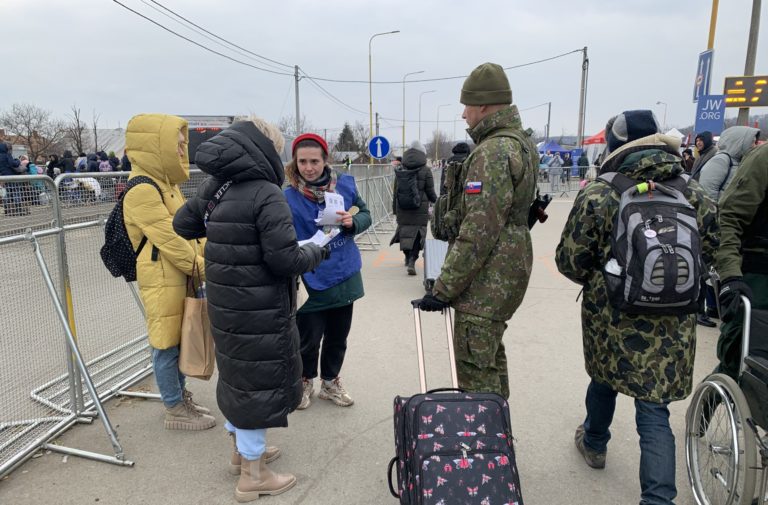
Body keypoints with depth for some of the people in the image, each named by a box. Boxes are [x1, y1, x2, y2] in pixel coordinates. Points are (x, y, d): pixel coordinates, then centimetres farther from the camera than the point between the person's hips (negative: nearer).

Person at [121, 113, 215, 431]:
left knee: (180, 341, 18)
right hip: (161, 281, -9)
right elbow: (169, 239, -21)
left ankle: (181, 397, 33)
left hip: (179, 277, 9)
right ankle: (176, 410, 17)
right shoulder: (142, 191, -19)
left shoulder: (167, 184, 13)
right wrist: (203, 268, -13)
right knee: (166, 345, 3)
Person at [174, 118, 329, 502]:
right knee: (259, 379, 4)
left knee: (237, 372, 22)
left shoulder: (213, 187, 5)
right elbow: (284, 258, -22)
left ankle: (242, 450, 41)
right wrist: (316, 253, -5)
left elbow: (183, 224, 17)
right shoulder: (266, 193, -20)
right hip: (258, 310, -8)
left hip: (225, 303, 9)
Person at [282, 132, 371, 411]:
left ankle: (330, 382, 40)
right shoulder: (289, 197, -15)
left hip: (344, 275, 4)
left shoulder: (345, 183, -4)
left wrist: (352, 222, -15)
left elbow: (365, 214, 7)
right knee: (309, 338, 5)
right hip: (312, 282, -3)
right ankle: (305, 381, 35)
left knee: (338, 336, 17)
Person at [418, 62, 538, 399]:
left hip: (487, 280, -11)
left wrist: (443, 288, -20)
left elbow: (478, 233, -25)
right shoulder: (520, 143, 14)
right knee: (490, 356, 23)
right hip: (506, 272, 11)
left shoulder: (492, 152, -20)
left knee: (476, 371, -1)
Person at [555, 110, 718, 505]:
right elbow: (709, 254, 8)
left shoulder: (597, 196, -13)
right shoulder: (697, 198, -2)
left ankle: (594, 443, 49)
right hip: (672, 325, 1)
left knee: (603, 379, 25)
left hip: (610, 318, -1)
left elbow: (569, 261, -8)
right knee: (654, 412, 8)